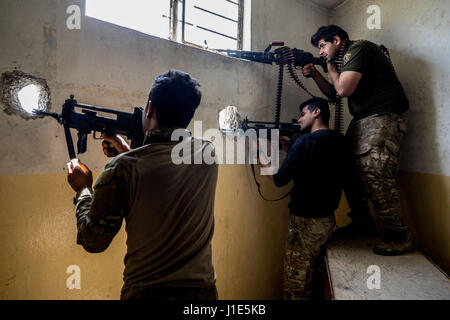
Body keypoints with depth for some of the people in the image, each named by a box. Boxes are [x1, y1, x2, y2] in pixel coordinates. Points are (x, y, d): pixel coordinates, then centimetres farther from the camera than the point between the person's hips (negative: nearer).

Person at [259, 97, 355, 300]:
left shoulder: (305, 141, -18)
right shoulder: (341, 142, 6)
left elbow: (279, 179, -16)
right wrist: (289, 150, 10)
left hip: (306, 222, -8)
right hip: (328, 220, 8)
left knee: (296, 287, 5)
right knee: (313, 278, 24)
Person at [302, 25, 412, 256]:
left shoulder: (358, 49, -10)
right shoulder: (344, 59, 20)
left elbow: (344, 89, -21)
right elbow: (333, 93, 26)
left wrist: (331, 68, -1)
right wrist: (315, 74, 12)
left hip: (382, 118, -10)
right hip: (361, 121, 10)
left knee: (373, 173, -21)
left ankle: (399, 236, -11)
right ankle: (362, 223, 17)